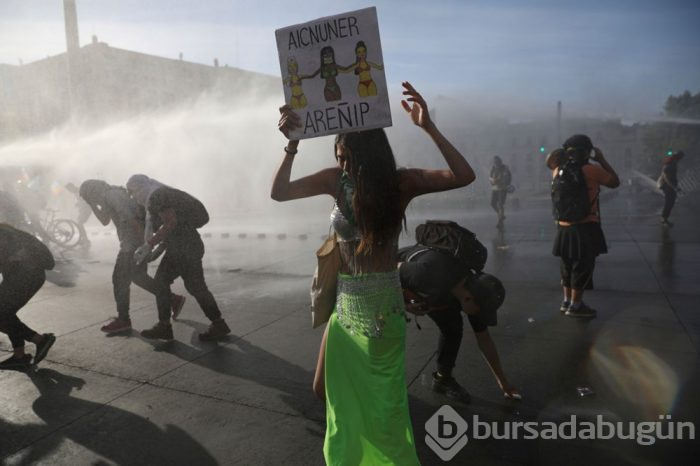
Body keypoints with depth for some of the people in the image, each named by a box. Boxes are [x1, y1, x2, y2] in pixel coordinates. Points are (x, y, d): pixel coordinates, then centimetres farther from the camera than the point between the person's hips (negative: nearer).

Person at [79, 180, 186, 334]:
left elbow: (131, 218, -24)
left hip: (134, 242, -10)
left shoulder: (112, 195, -15)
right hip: (132, 242, 10)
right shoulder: (109, 196, 17)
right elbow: (105, 221, 26)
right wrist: (92, 205, 15)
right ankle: (174, 299, 22)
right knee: (138, 276, 18)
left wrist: (144, 243, -26)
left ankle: (123, 320, 10)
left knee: (120, 279, -1)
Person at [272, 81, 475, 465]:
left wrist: (428, 128, -28)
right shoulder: (336, 180, -5)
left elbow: (463, 176, -20)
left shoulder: (400, 183, -10)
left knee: (383, 401, 12)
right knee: (344, 397, 18)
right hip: (343, 304, 3)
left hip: (382, 305, -3)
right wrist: (292, 144, -21)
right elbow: (279, 192, -10)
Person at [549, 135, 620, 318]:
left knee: (567, 265, 16)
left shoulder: (559, 171, 2)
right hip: (585, 227, -6)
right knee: (583, 266, 4)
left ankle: (567, 301, 25)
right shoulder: (592, 170, -13)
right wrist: (601, 159, 5)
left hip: (564, 227, 6)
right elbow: (615, 182, 0)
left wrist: (563, 155, 11)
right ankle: (575, 305, 8)